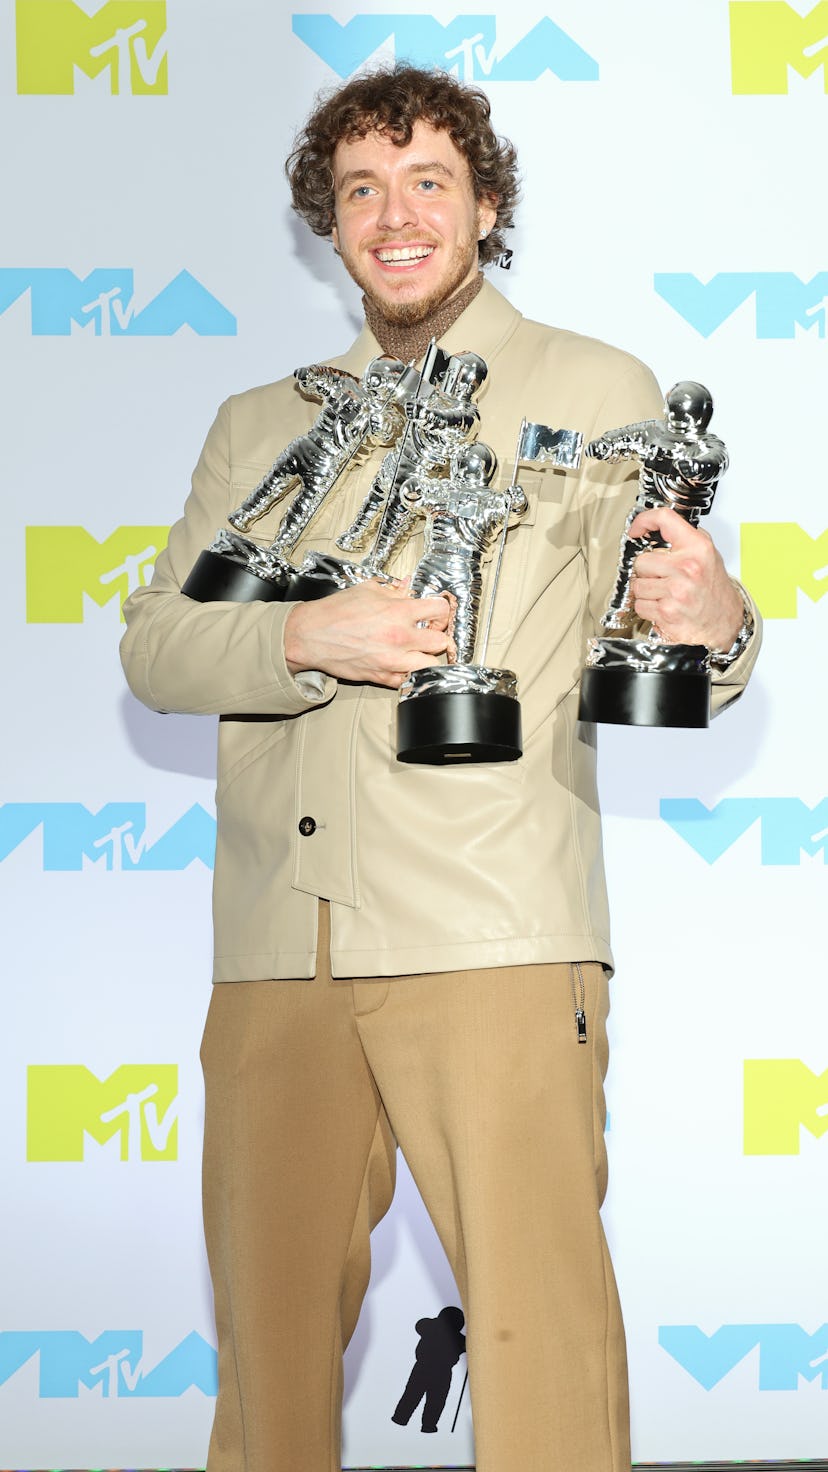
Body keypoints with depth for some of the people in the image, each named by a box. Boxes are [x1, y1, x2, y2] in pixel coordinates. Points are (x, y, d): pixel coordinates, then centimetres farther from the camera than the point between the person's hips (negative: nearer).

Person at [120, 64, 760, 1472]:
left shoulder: (597, 390, 11)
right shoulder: (258, 427, 21)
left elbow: (659, 657, 6)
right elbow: (154, 645, 11)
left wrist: (712, 625, -18)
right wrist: (308, 636, -9)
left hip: (493, 936, -3)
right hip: (274, 950, 4)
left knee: (540, 1334, -10)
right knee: (269, 1324, 6)